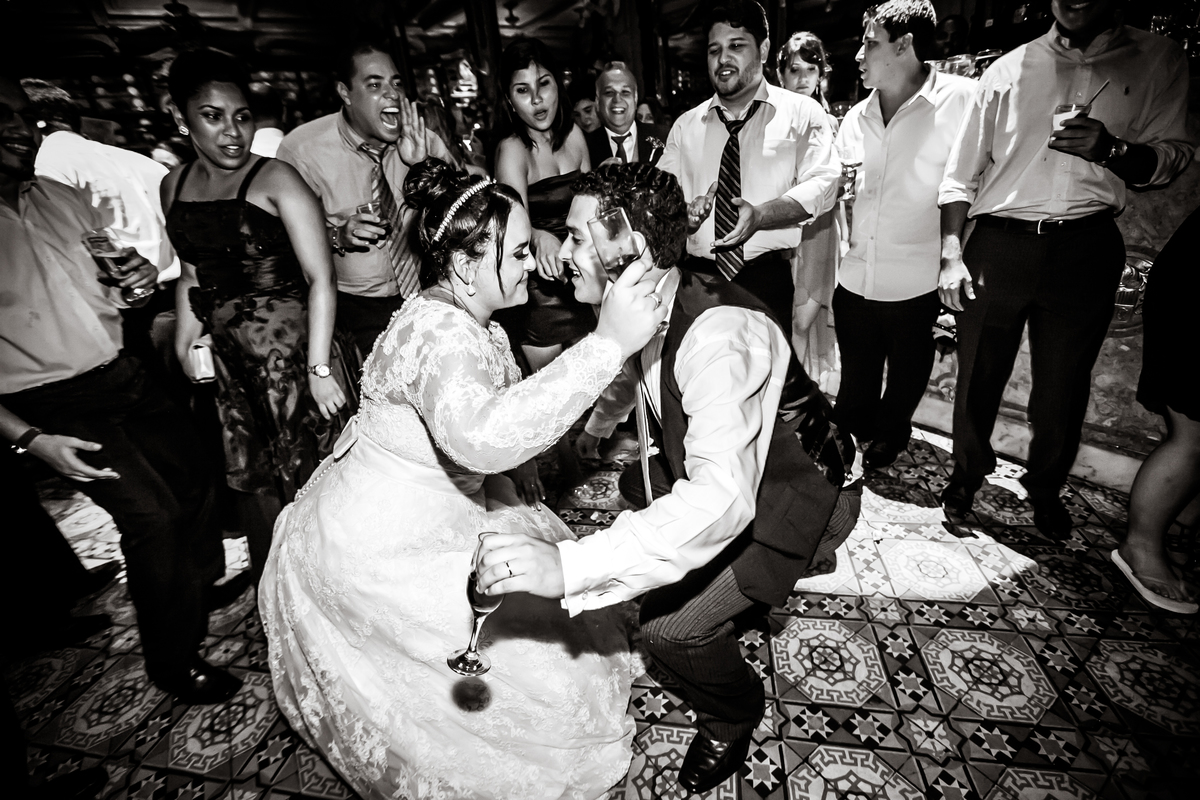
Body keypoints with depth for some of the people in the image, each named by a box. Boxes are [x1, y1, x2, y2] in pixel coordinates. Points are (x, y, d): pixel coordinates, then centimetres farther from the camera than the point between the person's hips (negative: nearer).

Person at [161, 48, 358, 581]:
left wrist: (318, 367, -19)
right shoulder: (174, 187, 11)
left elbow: (321, 277, -15)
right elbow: (192, 274, 19)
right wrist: (184, 341, 8)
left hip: (297, 352, -6)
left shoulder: (276, 179, -10)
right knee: (254, 486, 15)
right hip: (231, 362, 6)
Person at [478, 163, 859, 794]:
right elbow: (635, 372, 15)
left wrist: (568, 565, -57)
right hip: (724, 469, 8)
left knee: (671, 626, -15)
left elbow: (723, 498, -50)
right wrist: (598, 422, 24)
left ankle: (734, 715, 20)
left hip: (801, 495, -8)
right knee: (637, 491, 22)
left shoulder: (718, 338, -38)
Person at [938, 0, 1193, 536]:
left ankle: (1045, 486, 29)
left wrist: (1113, 149, -14)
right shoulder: (1009, 69, 9)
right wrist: (951, 254, -5)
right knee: (977, 374, 4)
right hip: (998, 243, 0)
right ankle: (968, 471, 27)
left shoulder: (1159, 62, 10)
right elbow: (960, 174, 6)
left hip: (1085, 249, 1)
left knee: (1063, 384, 6)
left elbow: (1174, 155, 8)